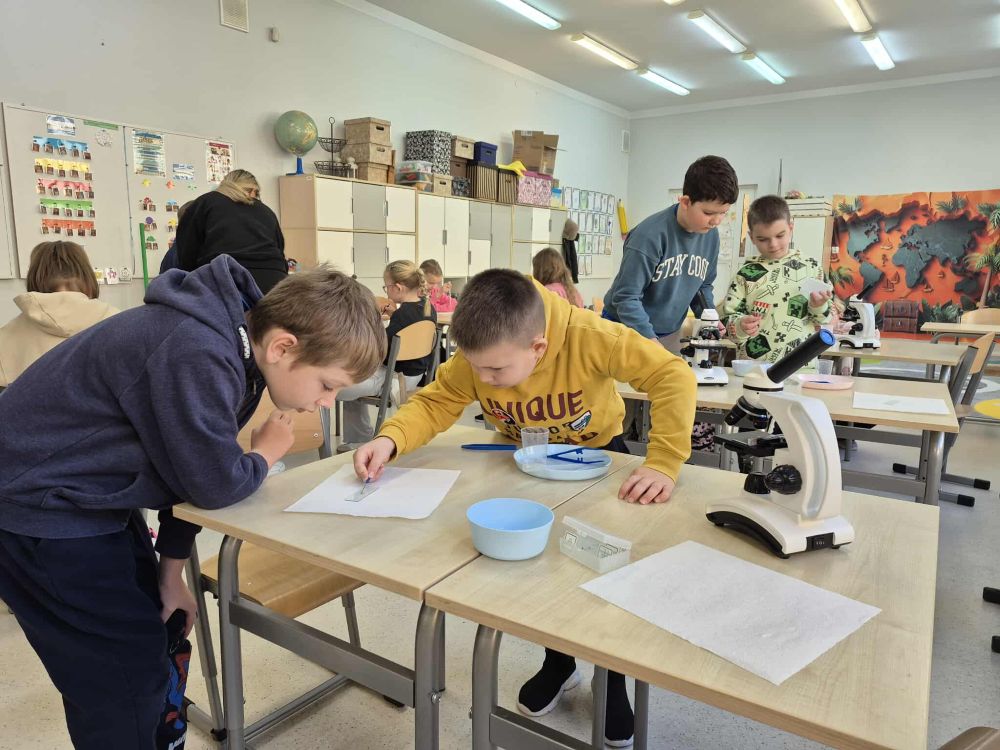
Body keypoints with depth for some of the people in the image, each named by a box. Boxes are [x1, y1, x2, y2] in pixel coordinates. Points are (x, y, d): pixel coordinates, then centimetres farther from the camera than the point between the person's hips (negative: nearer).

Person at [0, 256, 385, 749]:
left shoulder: (236, 341, -3)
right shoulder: (198, 356, -34)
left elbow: (190, 463, 6)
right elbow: (214, 483, -25)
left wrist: (171, 568, 9)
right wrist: (265, 453, -5)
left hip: (85, 496, 9)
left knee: (157, 640, 16)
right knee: (122, 685, -1)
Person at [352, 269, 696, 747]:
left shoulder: (587, 337, -37)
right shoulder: (474, 357, -26)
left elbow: (673, 376, -37)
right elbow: (433, 403, -18)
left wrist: (663, 464, -44)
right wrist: (391, 439, -37)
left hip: (597, 453, -2)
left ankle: (611, 677, 18)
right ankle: (558, 660, 21)